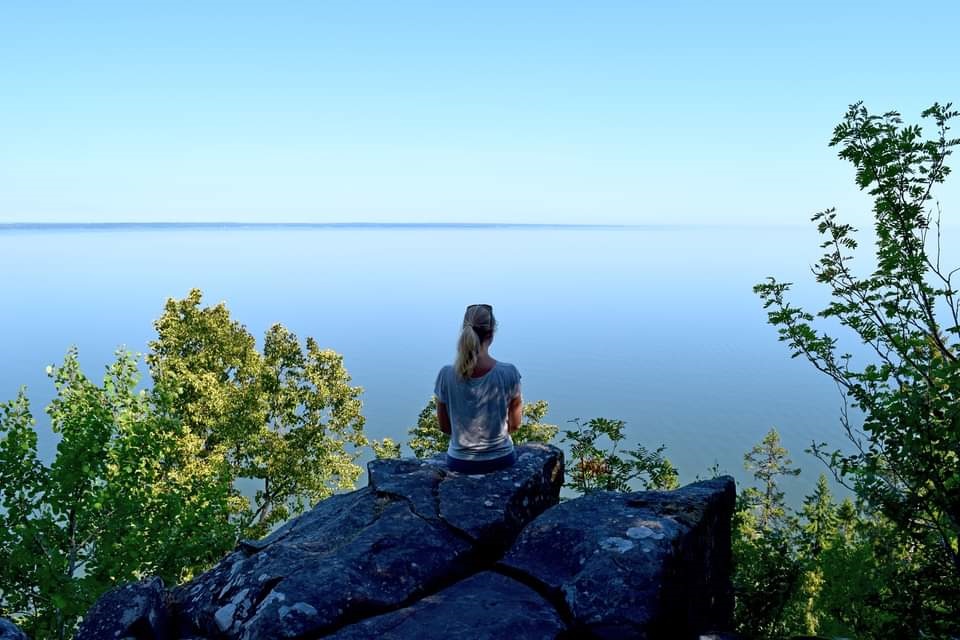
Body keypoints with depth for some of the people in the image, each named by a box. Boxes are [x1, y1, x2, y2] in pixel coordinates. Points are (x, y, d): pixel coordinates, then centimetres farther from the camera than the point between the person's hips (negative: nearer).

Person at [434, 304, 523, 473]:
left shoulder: (446, 375, -15)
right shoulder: (508, 373, -18)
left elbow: (444, 427, -2)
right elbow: (515, 424, -5)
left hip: (459, 463, 1)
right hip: (500, 461, -1)